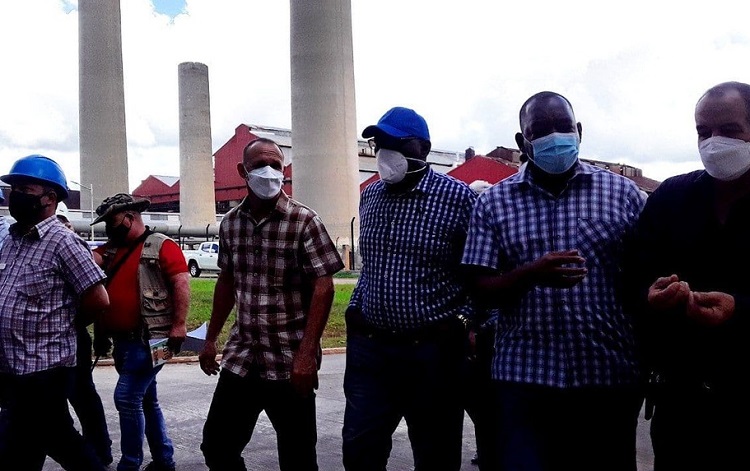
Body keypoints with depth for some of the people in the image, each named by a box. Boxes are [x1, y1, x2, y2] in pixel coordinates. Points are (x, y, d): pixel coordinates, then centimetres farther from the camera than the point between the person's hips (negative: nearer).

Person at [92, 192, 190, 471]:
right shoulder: (110, 250, 16)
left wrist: (179, 325, -21)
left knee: (127, 397, -11)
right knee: (145, 400, 15)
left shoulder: (161, 246, -9)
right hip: (122, 341, 8)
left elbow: (181, 283, -15)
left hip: (150, 340, -8)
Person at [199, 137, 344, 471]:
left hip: (289, 361, -5)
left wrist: (307, 353, -19)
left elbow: (323, 286, -13)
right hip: (240, 357, 5)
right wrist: (210, 339, 17)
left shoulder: (304, 221, -10)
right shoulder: (230, 223, 6)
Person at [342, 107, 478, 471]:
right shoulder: (370, 195, 11)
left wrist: (464, 322, -14)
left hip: (433, 352, -4)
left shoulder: (458, 197, -7)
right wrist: (355, 308, 11)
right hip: (369, 348, 5)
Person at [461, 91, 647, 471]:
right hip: (525, 379, 0)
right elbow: (482, 292, 1)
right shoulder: (493, 203, 4)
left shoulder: (624, 193, 5)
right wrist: (530, 274, -18)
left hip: (612, 376, 1)